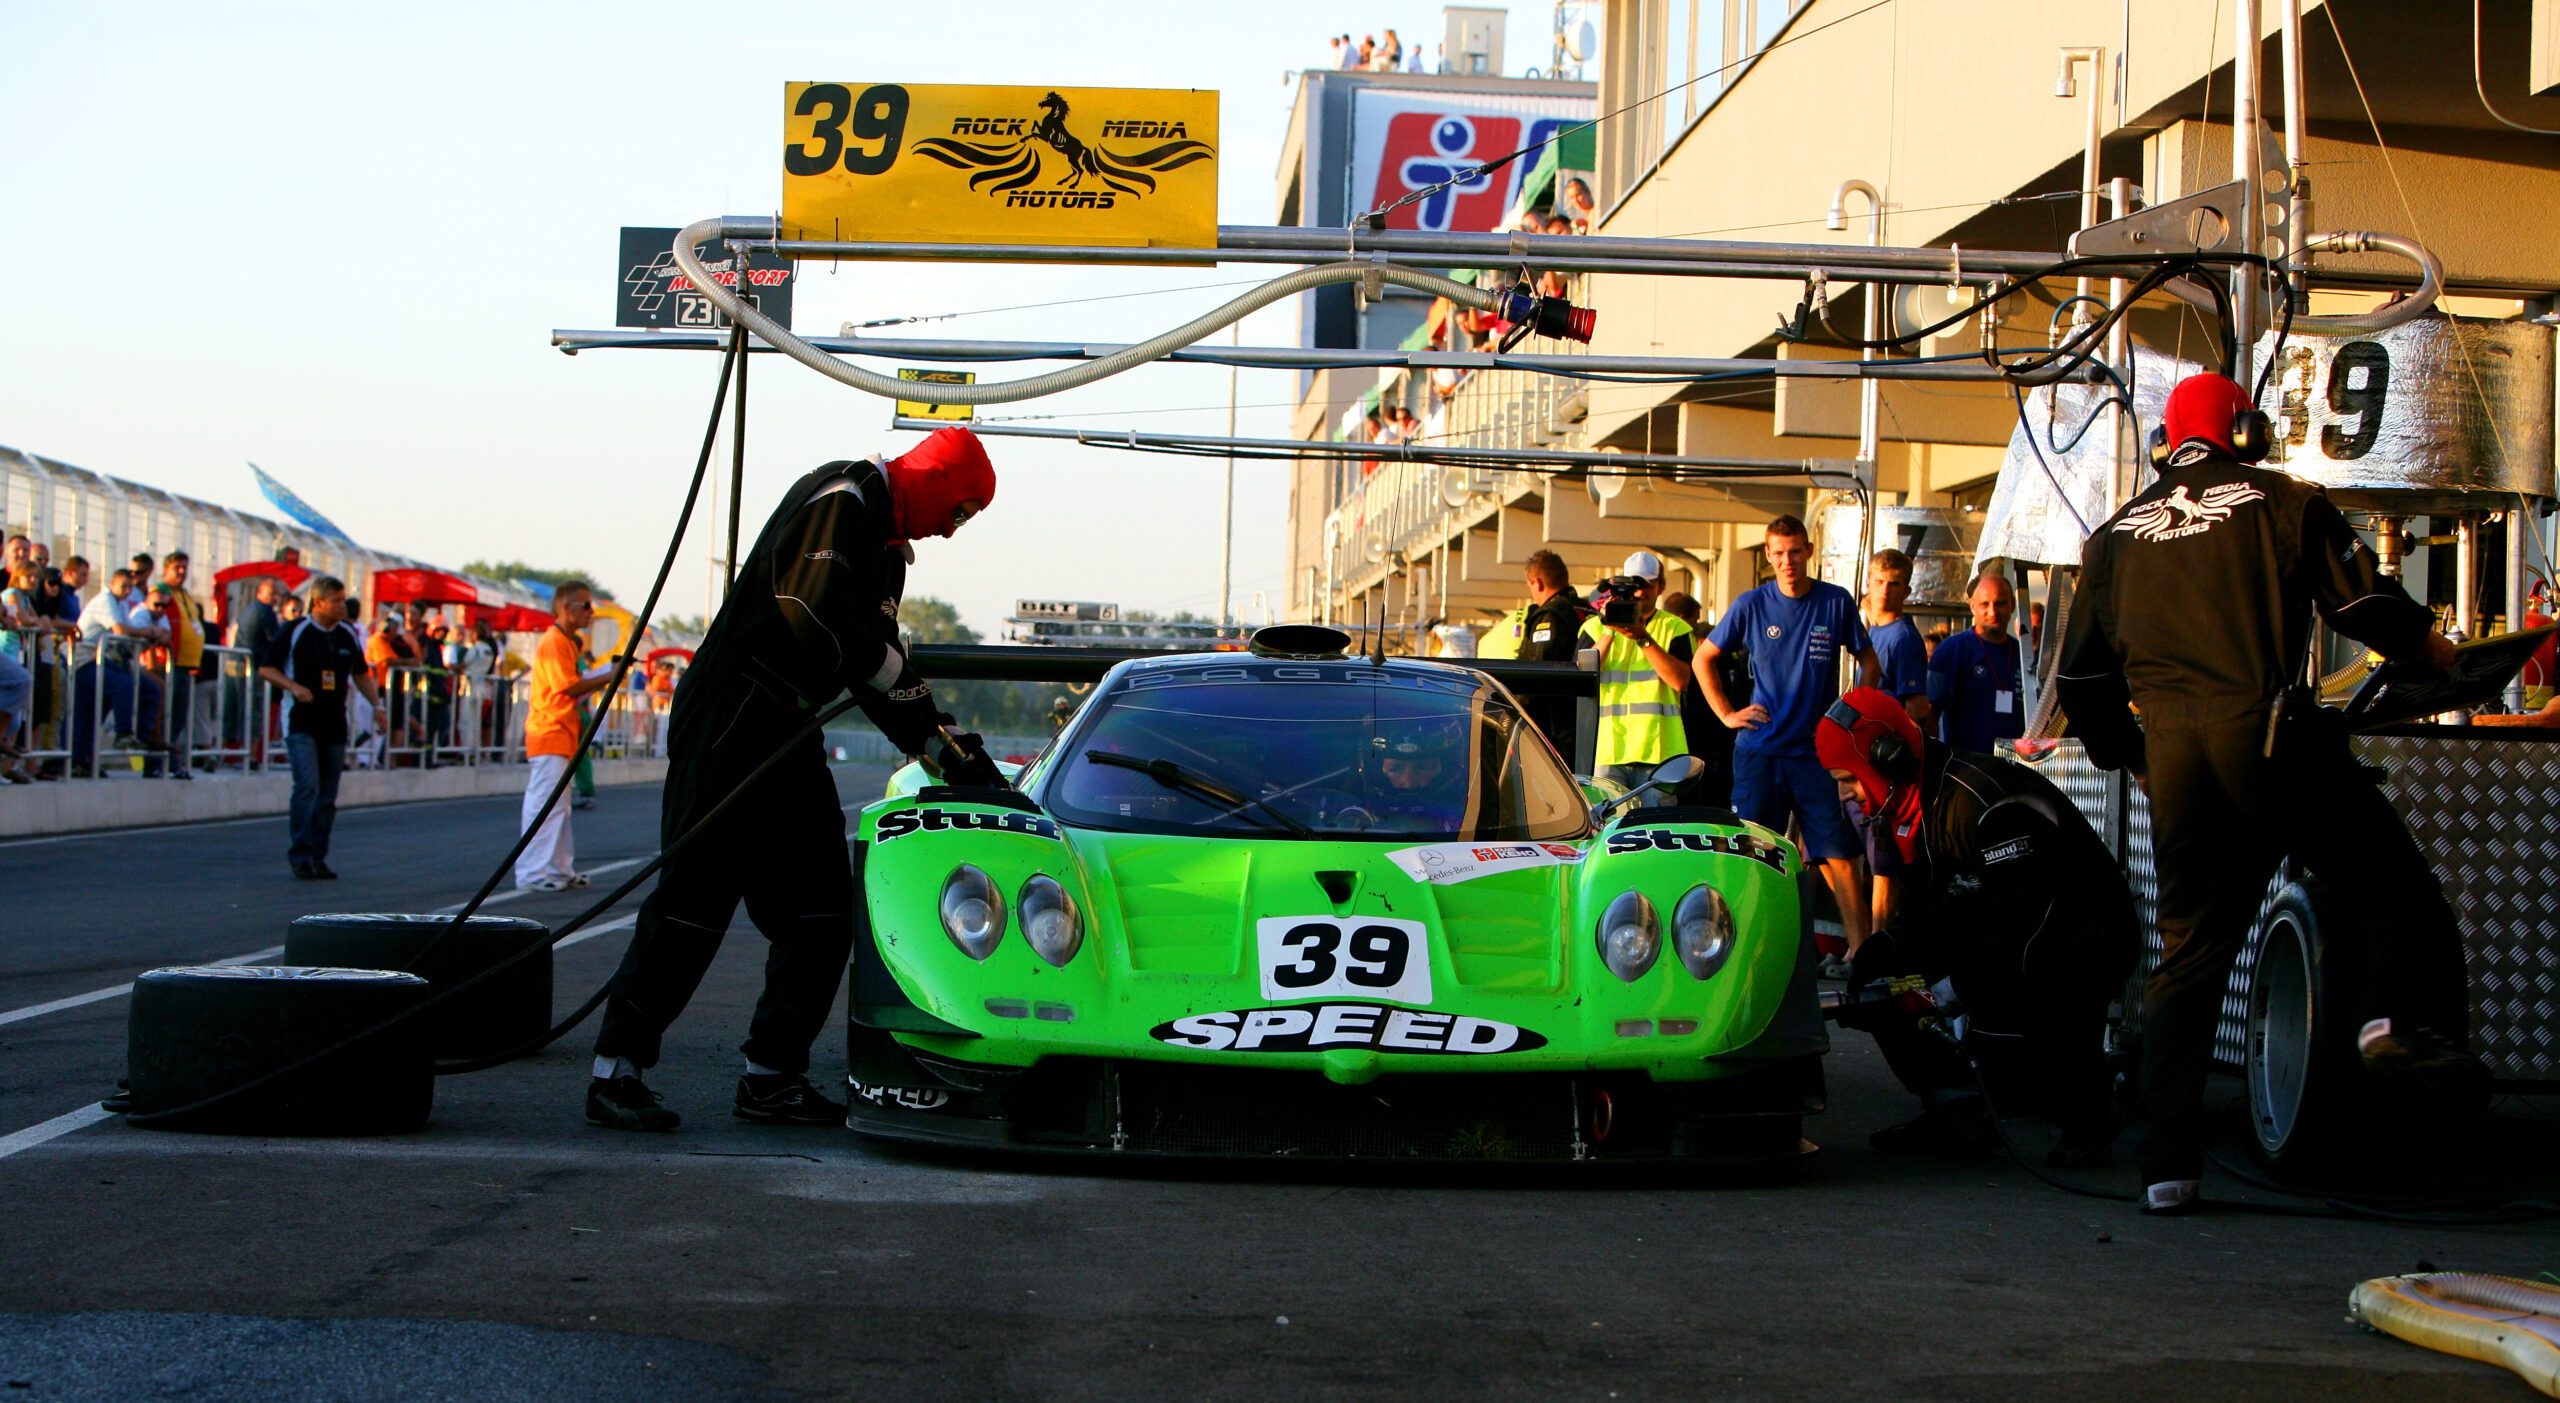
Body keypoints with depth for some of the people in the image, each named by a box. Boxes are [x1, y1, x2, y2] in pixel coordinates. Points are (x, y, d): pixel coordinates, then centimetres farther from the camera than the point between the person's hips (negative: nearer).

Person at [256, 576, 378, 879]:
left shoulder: (348, 637, 11)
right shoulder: (294, 633, -4)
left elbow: (360, 675, 23)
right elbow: (265, 668, -1)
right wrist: (293, 686, -16)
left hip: (335, 726, 5)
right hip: (301, 724, -5)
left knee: (328, 796, 6)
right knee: (308, 786, -17)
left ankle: (317, 857, 13)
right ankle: (299, 855, -12)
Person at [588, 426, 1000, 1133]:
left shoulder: (888, 548, 20)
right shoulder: (839, 499, -11)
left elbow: (881, 677, 19)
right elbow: (820, 620, -23)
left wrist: (949, 754, 11)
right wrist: (897, 672, -8)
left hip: (791, 740, 10)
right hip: (729, 723, -10)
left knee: (823, 911, 5)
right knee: (694, 901, -9)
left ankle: (771, 1077, 10)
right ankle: (615, 1073, -4)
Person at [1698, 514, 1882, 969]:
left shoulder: (1837, 603, 2)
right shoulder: (1752, 604, 2)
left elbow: (1869, 663, 13)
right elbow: (1703, 658, 12)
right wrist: (1727, 713, 5)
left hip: (1817, 752, 0)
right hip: (1759, 750, 0)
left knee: (1838, 855, -4)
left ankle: (1859, 949, -3)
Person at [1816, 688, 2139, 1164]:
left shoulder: (1985, 803, -26)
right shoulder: (1910, 810, 6)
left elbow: (2024, 915, -30)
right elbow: (1922, 919, 8)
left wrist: (1960, 986, -29)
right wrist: (1878, 964, -11)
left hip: (2084, 944, -10)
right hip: (1997, 940, 10)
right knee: (1876, 964, -1)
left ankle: (2087, 1121, -4)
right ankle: (1957, 1112, -2)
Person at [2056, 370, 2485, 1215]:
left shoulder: (2117, 535, 19)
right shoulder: (2284, 502, 8)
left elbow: (2081, 680, 18)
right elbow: (2369, 608, 4)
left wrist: (2128, 754, 32)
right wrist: (2456, 665, 19)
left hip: (2171, 755, 4)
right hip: (2266, 733, -4)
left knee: (2188, 950, 9)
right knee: (2392, 882, 4)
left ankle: (2167, 1159, 3)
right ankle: (2402, 1015, -25)